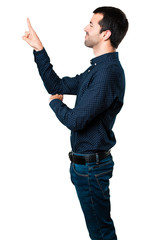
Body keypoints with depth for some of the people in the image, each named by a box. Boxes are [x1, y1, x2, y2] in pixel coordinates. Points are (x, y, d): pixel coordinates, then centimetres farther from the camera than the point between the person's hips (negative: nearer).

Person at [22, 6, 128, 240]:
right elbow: (57, 86, 14)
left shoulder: (108, 72, -23)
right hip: (86, 162, 10)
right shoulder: (98, 68, 11)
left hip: (91, 165, -10)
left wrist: (55, 103, -6)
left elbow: (76, 120, -27)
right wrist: (39, 50, 9)